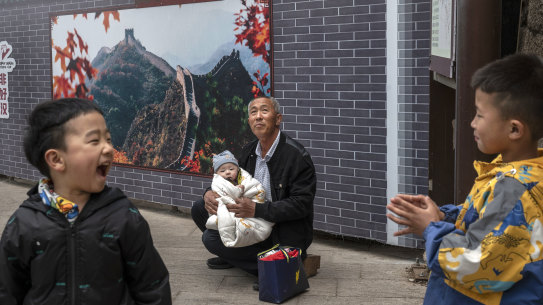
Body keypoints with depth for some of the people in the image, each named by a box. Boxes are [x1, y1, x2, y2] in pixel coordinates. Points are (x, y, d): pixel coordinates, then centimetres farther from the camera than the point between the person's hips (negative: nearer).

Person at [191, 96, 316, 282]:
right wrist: (209, 193, -10)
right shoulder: (249, 151, 6)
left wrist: (256, 210, -29)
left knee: (211, 238, -20)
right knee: (200, 208, 4)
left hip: (283, 237, -8)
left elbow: (301, 204, -22)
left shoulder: (297, 155, -17)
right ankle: (232, 258, 17)